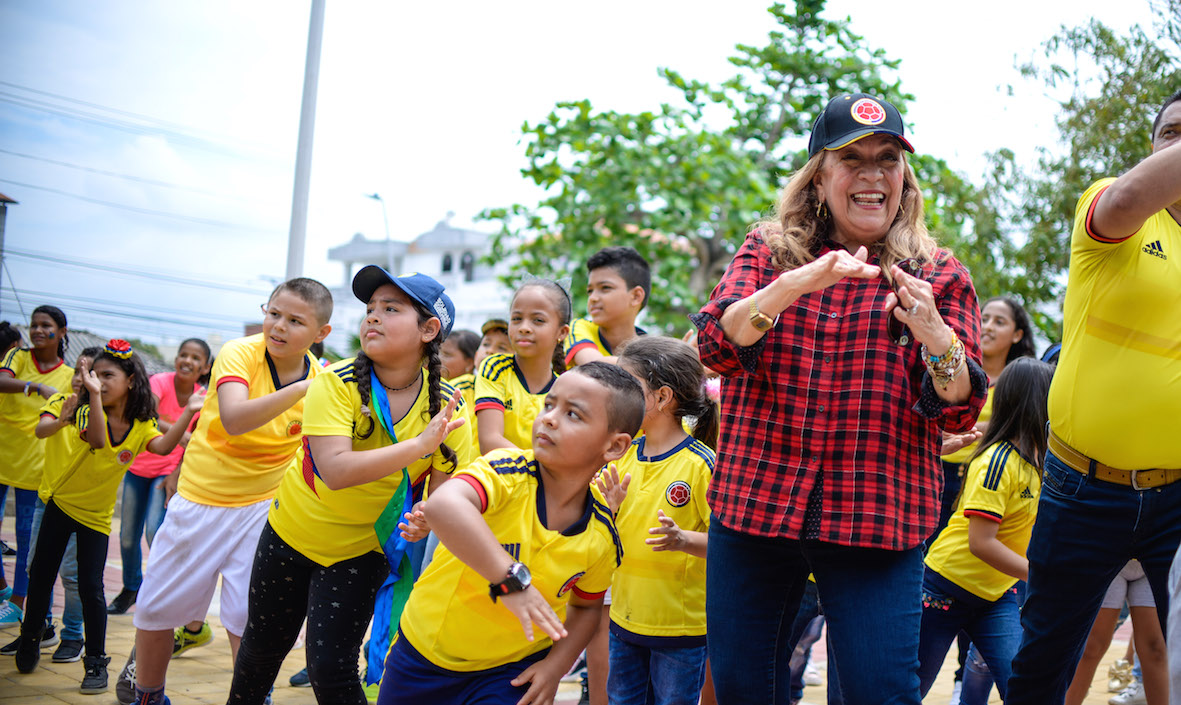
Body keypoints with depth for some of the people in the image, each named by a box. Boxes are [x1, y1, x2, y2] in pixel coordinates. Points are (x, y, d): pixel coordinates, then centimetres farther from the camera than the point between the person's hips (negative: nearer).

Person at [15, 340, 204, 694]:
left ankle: (96, 662, 5)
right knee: (40, 575, 9)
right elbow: (97, 440, -36)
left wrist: (189, 413, -36)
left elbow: (163, 447, -28)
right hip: (61, 503, 0)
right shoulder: (87, 412, -14)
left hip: (97, 516, 0)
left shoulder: (141, 426, -8)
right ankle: (29, 641, 32)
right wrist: (94, 395, -49)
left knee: (90, 588, -6)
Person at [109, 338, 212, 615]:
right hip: (138, 467, 1)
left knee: (155, 531, -21)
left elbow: (193, 444, -1)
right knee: (128, 537, 7)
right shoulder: (160, 382, -15)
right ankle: (131, 587, 33)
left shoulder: (203, 399, -7)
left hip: (169, 470, -1)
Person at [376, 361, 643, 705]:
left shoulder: (602, 535, -11)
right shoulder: (507, 471, -24)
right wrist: (511, 577, -51)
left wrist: (557, 664, -7)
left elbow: (586, 607, 8)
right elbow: (442, 505, -46)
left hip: (513, 671, 1)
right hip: (424, 650, -1)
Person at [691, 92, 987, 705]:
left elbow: (961, 412, -3)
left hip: (880, 520, -1)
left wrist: (934, 335, -23)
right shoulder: (767, 251, 7)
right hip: (753, 508, 2)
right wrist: (793, 285, -26)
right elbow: (717, 345, -10)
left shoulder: (940, 275, 4)